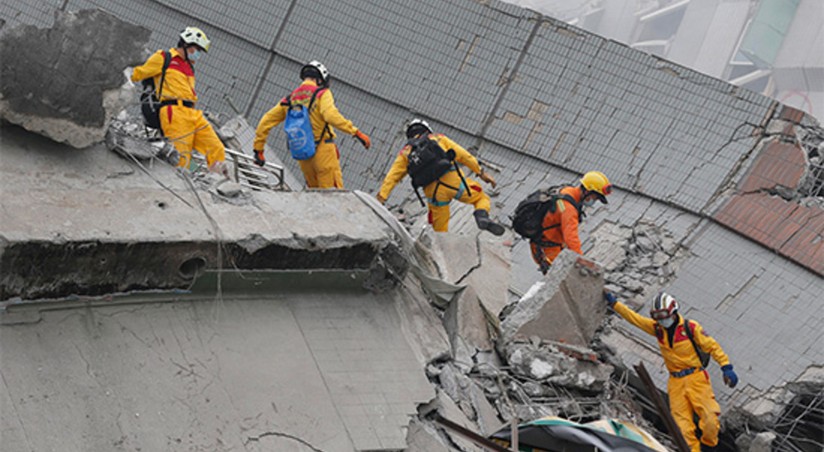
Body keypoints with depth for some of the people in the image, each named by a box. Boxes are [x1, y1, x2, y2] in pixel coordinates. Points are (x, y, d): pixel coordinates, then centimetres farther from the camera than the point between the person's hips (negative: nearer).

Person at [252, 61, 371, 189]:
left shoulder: (290, 99, 13)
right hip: (323, 150, -6)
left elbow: (266, 122, 14)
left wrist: (258, 149, 21)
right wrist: (356, 132, -24)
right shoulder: (322, 93, -3)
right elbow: (331, 115, -23)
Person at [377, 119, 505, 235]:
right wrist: (481, 173, 17)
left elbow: (392, 177, 14)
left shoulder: (405, 152, 22)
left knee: (440, 229, 16)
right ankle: (482, 216, -12)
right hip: (453, 180, -1)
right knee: (481, 198, 16)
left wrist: (381, 198, 12)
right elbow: (463, 155, 14)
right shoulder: (438, 138, 20)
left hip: (433, 191, 1)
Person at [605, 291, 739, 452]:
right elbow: (634, 317, 12)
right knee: (683, 427, -7)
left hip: (696, 378, -3)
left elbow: (712, 346, -3)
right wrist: (614, 303, 10)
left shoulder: (691, 327, -5)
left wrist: (726, 368, -10)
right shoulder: (657, 328, 7)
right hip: (676, 383, 3)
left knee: (710, 419, -13)